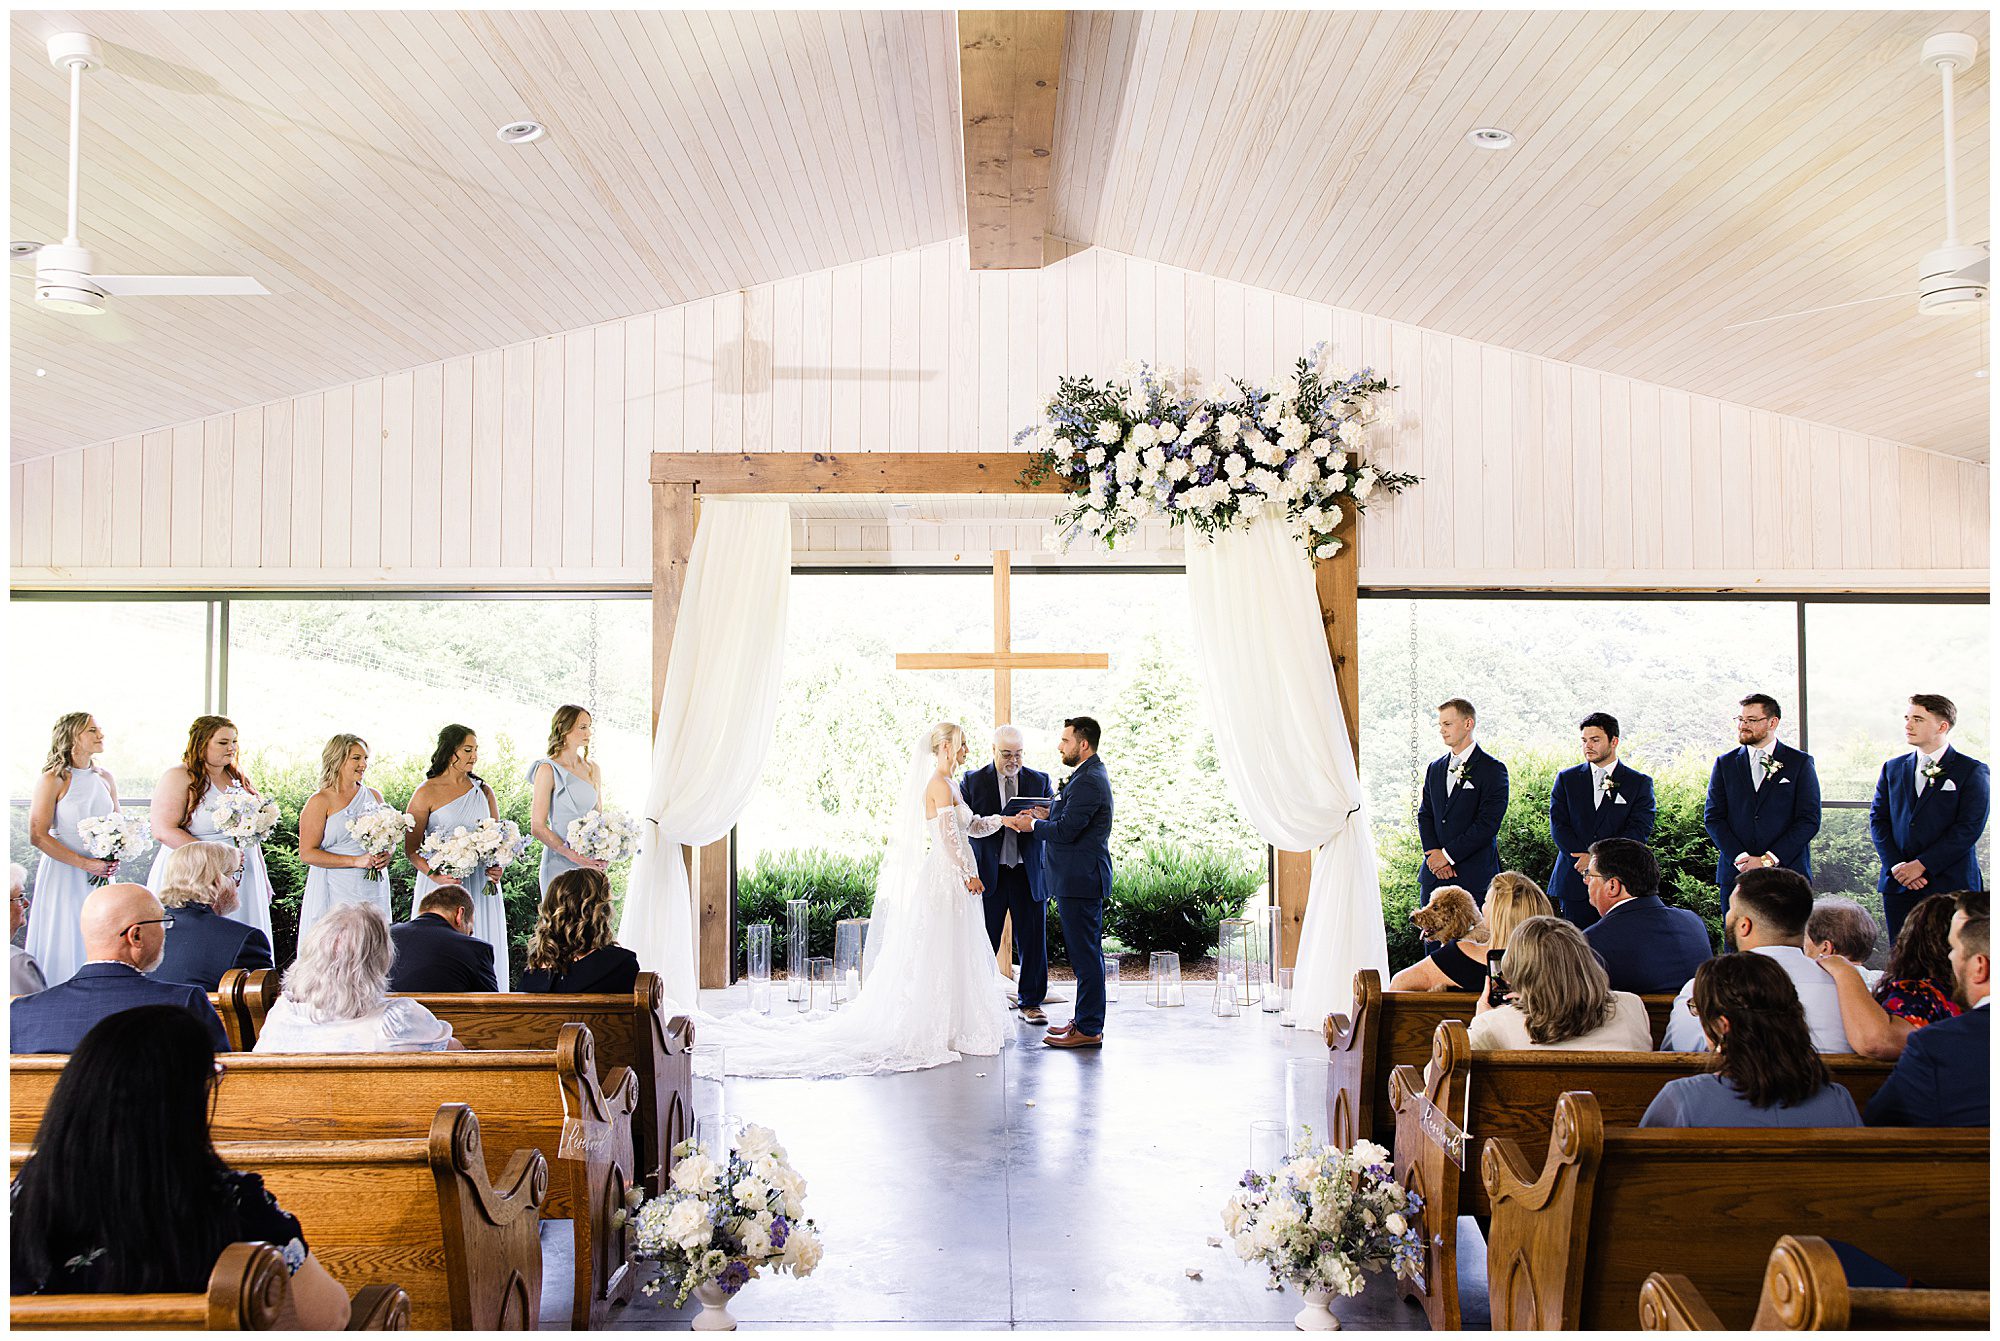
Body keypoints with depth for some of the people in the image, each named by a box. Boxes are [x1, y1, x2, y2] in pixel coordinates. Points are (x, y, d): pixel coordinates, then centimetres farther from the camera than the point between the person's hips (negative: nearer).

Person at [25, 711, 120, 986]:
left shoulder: (105, 779, 10)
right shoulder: (53, 780, -7)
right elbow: (38, 836, -13)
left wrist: (114, 860, -1)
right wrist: (85, 863, -17)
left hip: (102, 876, 5)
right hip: (64, 874, -5)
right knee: (65, 946, -2)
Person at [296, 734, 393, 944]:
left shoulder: (374, 796, 12)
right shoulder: (320, 801, -4)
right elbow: (307, 853, -10)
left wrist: (387, 854, 1)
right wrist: (356, 861, -15)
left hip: (373, 891, 5)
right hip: (336, 893, -5)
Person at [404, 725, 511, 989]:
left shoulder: (483, 791, 11)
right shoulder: (427, 793, -2)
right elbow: (411, 847, -3)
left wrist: (497, 867, -4)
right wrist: (435, 875, -19)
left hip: (481, 885, 4)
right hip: (442, 883, -4)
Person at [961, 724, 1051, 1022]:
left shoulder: (1039, 781, 7)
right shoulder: (972, 781, 2)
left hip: (1030, 872, 2)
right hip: (988, 874, -2)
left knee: (1033, 941, 6)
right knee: (984, 942, 4)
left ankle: (1030, 1003, 19)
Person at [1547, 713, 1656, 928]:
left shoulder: (1639, 783, 7)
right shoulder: (1567, 779, 12)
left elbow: (1640, 830, -4)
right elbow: (1558, 825, 3)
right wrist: (1584, 860, -12)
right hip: (1574, 883, 1)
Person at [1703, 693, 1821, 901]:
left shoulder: (1800, 763, 5)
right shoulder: (1725, 764, 11)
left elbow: (1809, 821, -2)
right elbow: (1712, 817, 5)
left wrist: (1768, 859, -11)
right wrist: (1739, 858, -9)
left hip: (1787, 873, -2)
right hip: (1735, 874, 2)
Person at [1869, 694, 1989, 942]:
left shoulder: (1972, 771, 1)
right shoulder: (1893, 768, 14)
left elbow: (1969, 828, -8)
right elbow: (1878, 819, 8)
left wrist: (1921, 865, -14)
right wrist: (1896, 865, -6)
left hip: (1950, 885, -4)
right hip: (1898, 885, 4)